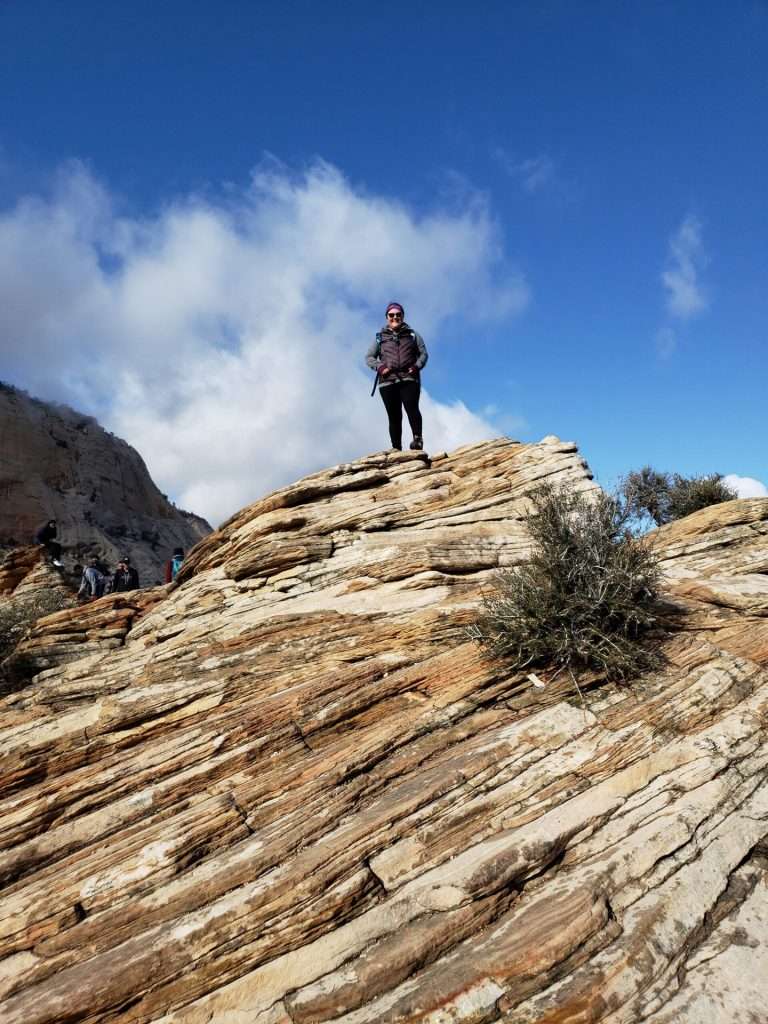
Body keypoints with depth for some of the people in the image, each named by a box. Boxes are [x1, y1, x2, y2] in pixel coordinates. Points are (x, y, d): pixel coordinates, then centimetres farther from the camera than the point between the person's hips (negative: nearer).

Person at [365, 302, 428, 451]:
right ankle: (396, 449, -1)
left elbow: (423, 353, 13)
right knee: (394, 416, -1)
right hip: (387, 381, 1)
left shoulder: (412, 335, 18)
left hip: (409, 379, -1)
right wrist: (379, 367, -4)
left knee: (411, 408, -24)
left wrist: (417, 366, -7)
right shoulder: (380, 337, 18)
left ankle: (417, 439, -21)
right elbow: (369, 357, 15)